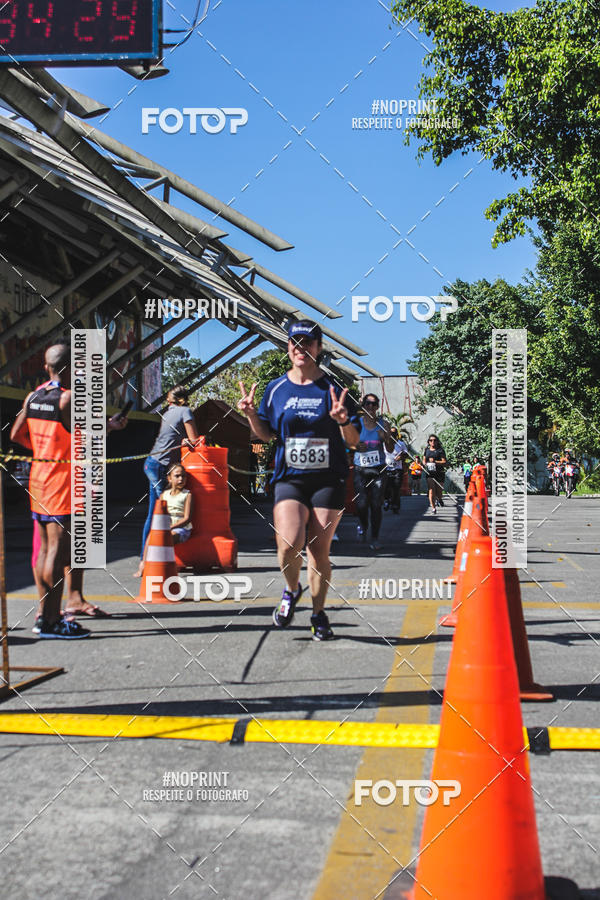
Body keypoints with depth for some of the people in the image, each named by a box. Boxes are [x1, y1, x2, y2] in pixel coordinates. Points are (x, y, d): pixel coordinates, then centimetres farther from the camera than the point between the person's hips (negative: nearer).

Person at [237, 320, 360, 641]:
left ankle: (318, 614, 21)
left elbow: (354, 441, 1)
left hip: (328, 479, -1)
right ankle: (291, 591, 13)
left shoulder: (333, 389, 2)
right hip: (289, 478, 1)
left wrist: (343, 420, -19)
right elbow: (266, 434, 16)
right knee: (289, 543, -18)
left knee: (318, 549, 1)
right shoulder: (276, 389, 8)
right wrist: (251, 414, -2)